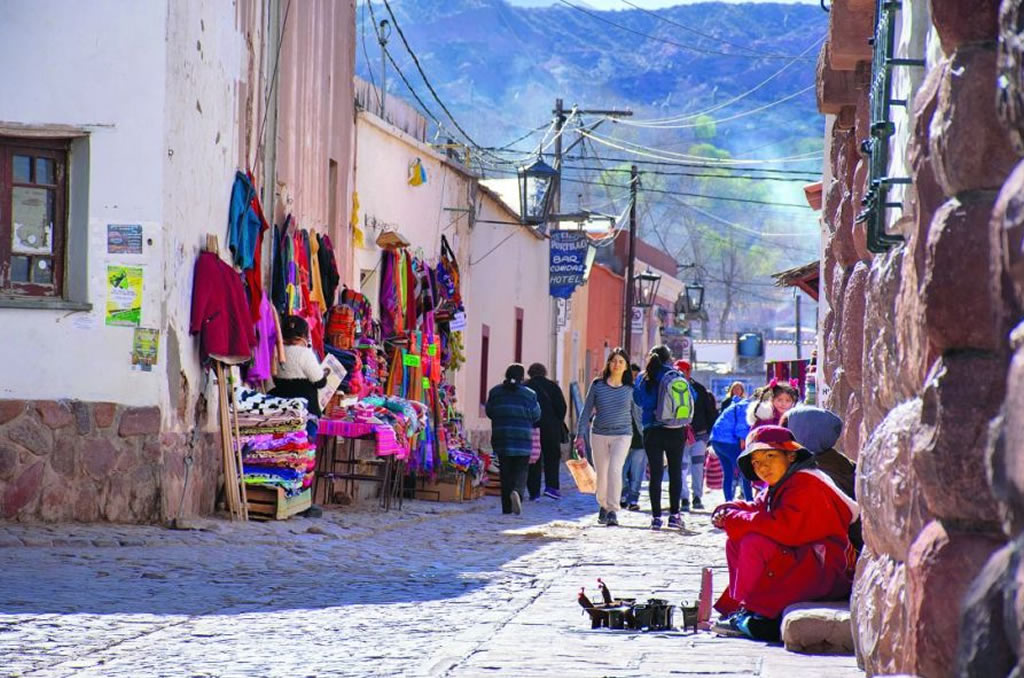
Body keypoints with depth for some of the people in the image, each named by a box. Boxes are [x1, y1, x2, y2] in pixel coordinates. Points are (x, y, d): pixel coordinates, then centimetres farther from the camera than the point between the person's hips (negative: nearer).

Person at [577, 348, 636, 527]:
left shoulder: (630, 389, 1)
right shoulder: (597, 385, 1)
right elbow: (587, 411, 6)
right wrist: (580, 435, 1)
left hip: (622, 435, -2)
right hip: (599, 435, 2)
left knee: (615, 469, -20)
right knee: (601, 474, 10)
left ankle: (613, 510, -20)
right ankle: (603, 506, 35)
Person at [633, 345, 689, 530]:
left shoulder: (645, 379, -4)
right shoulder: (677, 377, -2)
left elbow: (638, 400, -3)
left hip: (653, 431, 0)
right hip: (676, 431, 0)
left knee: (655, 473, 2)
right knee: (675, 473, 11)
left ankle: (656, 516, -2)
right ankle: (674, 514, 9)